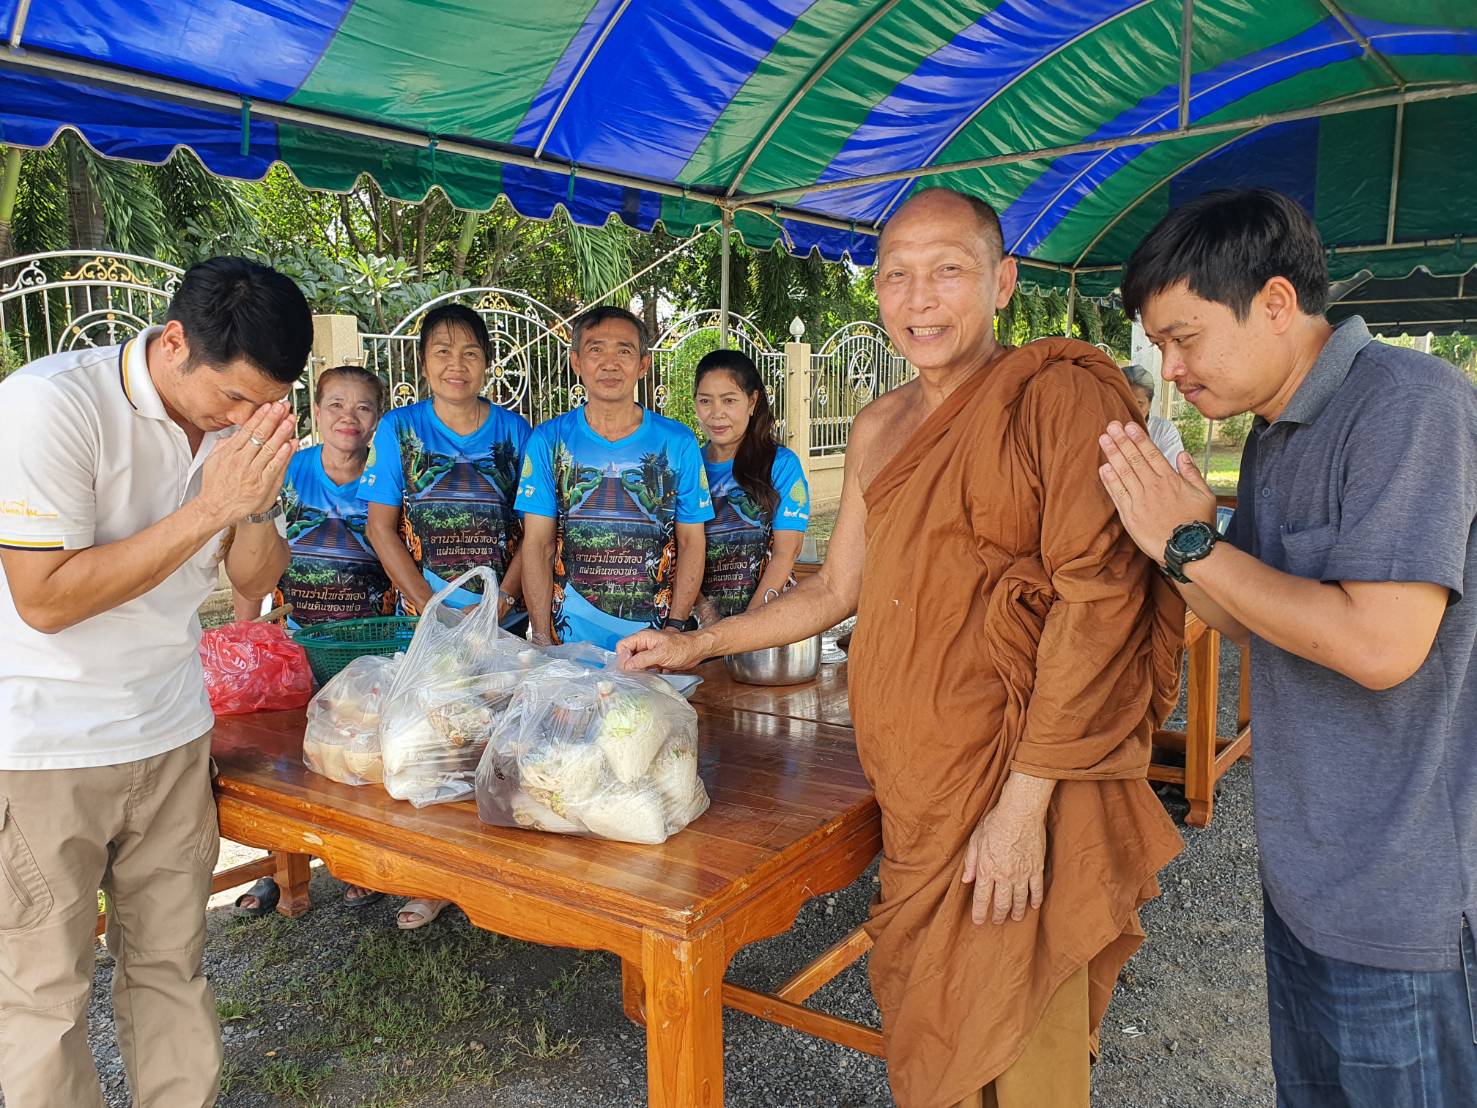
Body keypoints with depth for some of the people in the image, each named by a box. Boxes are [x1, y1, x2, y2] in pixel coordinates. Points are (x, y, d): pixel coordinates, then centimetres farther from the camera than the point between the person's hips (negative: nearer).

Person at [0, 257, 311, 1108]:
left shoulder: (237, 420, -1)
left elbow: (256, 581, 6)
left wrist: (257, 505, -15)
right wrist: (208, 507, -25)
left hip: (172, 733, 5)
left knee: (172, 963, 12)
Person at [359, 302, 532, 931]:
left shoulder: (515, 432, 4)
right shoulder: (399, 429, 2)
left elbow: (533, 530, 3)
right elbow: (382, 530, -1)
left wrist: (501, 601, -10)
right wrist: (436, 611, -10)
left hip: (501, 618, 0)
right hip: (425, 617, 0)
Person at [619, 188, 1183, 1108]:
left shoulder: (1060, 394, -10)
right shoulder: (880, 428, 12)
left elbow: (1098, 599, -17)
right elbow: (837, 590, 22)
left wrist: (1025, 802, -19)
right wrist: (699, 646, 21)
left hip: (1021, 798, -6)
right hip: (918, 795, 6)